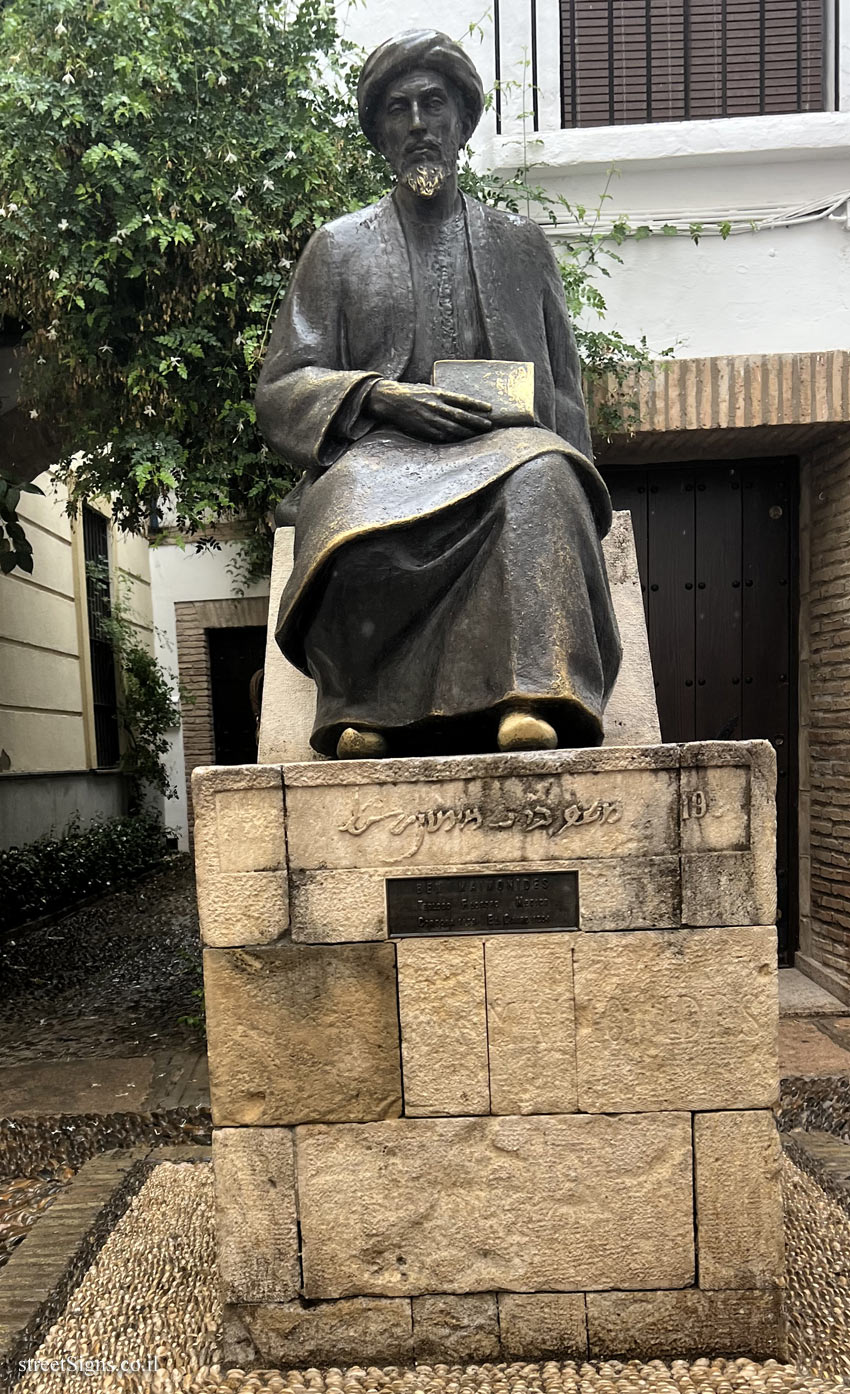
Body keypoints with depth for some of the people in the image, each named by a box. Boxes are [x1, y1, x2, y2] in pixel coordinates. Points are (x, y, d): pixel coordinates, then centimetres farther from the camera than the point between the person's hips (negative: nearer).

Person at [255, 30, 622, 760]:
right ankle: (369, 708, -23)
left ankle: (531, 701, -41)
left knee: (542, 476, -35)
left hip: (507, 449, 1)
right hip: (379, 455, -1)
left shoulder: (521, 244, 25)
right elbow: (280, 390, 10)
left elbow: (566, 395, 23)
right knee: (358, 505, -38)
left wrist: (511, 420, -1)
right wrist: (381, 397, -8)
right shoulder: (338, 247, 20)